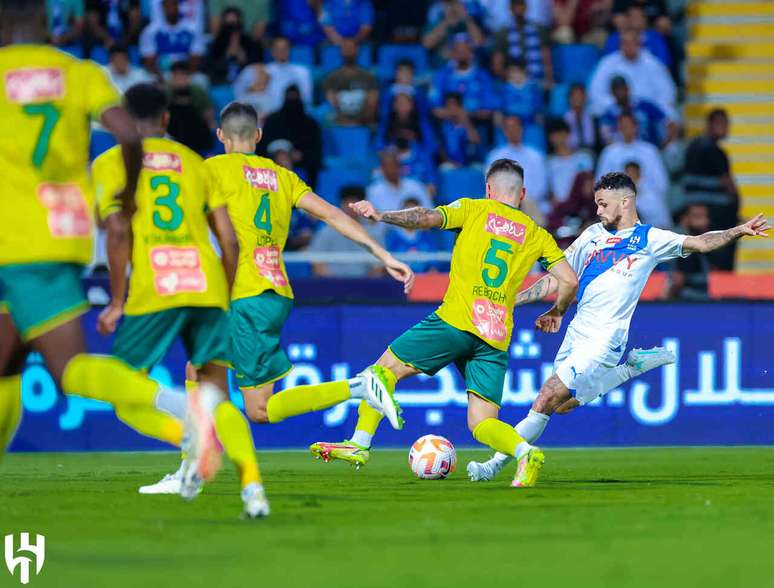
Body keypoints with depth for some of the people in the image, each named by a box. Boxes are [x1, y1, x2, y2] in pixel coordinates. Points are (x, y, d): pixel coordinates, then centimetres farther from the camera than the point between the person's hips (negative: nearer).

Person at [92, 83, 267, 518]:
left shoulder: (110, 163, 10)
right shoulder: (196, 163, 21)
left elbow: (118, 233, -5)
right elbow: (230, 242, 14)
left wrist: (117, 301, 0)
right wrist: (226, 301, 24)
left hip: (153, 289, -3)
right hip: (207, 286, 3)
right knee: (219, 394, 8)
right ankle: (252, 483, -16)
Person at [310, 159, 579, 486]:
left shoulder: (474, 209, 9)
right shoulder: (537, 235, 17)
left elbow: (428, 218, -7)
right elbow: (570, 281, 10)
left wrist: (381, 216, 0)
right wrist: (555, 313, 28)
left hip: (455, 321, -3)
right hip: (496, 339, 3)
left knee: (388, 368, 11)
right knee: (482, 424, 3)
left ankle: (360, 444, 3)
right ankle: (525, 451, -25)